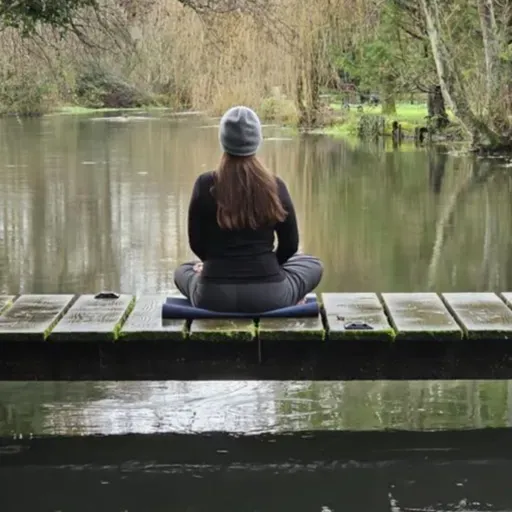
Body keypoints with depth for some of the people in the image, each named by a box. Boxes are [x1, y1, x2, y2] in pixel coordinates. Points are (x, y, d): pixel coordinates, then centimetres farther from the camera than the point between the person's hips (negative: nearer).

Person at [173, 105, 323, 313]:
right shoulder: (275, 186, -6)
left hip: (213, 296, 0)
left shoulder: (205, 185, -8)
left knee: (183, 271, 36)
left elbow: (197, 244, 1)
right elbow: (289, 245, 2)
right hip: (268, 295, 0)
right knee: (313, 265, 31)